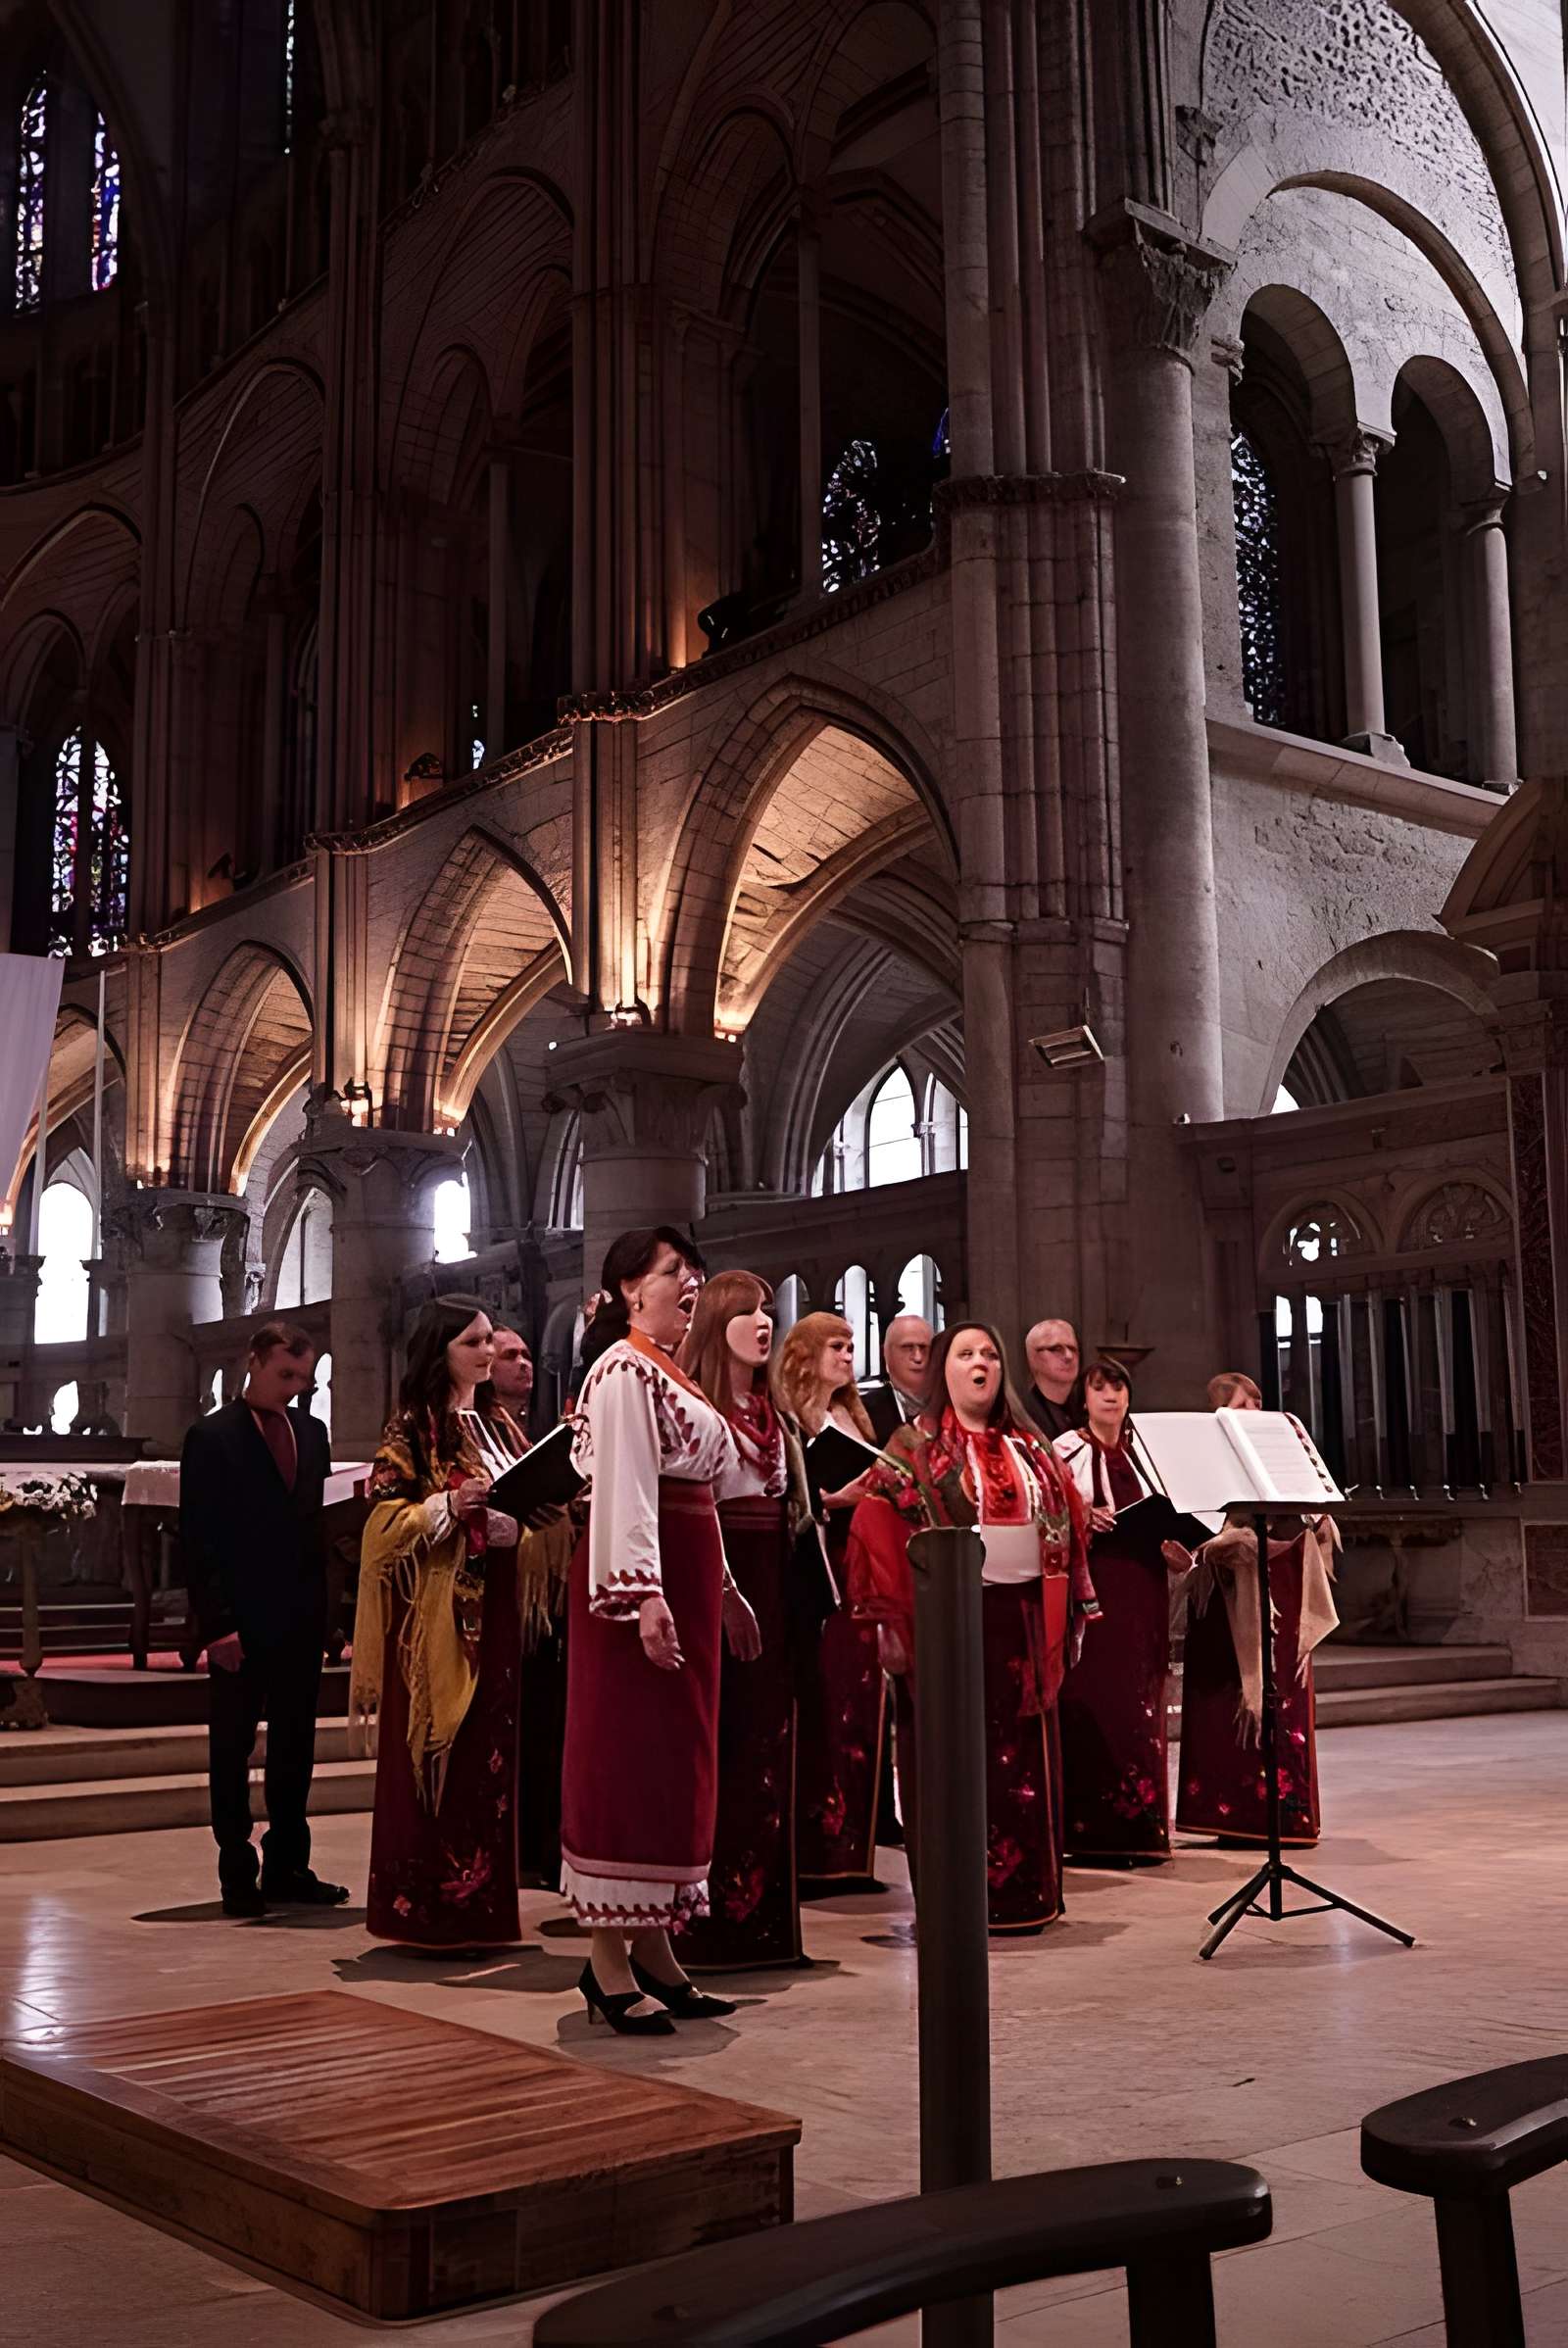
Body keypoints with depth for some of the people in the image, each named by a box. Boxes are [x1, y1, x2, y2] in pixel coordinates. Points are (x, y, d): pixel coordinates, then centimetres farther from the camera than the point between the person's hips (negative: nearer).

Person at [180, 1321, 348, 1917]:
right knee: (232, 1747, 5)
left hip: (301, 1619, 6)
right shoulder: (212, 1436, -5)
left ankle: (287, 1867, 19)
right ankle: (238, 1873, 13)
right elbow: (197, 1539, -9)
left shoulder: (311, 1433, 12)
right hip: (241, 1623, -5)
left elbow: (316, 1521, 13)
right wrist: (217, 1623, -15)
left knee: (295, 1746, 10)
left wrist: (323, 1604, 2)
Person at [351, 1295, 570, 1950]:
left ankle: (480, 1908, 15)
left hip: (494, 1603, 7)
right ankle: (426, 1909, 4)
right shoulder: (411, 1428, -4)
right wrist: (449, 1506, -22)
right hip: (437, 1607, -6)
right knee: (436, 1757, -4)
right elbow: (385, 1520, -9)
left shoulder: (497, 1426, 16)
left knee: (488, 1756, 7)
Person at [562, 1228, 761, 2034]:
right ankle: (608, 1957, -1)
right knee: (627, 1761, -6)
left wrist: (723, 1591, 23)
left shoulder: (668, 1373, 19)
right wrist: (643, 1593, -27)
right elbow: (624, 1487, -19)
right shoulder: (624, 1370, -10)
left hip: (688, 1578, 10)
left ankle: (653, 1943, 17)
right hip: (642, 1580, -10)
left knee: (676, 1762, 11)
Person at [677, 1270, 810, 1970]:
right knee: (716, 1753, -4)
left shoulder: (771, 1413, 17)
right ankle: (711, 1919, 3)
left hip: (770, 1594, 7)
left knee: (767, 1747, 9)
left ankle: (765, 1913, 16)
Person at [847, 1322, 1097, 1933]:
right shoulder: (915, 1447, 1)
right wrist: (895, 1620, -14)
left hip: (1024, 1619, 4)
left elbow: (1068, 1522, 15)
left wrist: (1072, 1611, 9)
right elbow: (879, 1531, -7)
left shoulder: (1030, 1447, 14)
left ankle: (1025, 1892, 14)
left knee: (1024, 1757, 6)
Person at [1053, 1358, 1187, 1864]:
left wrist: (1177, 1552, 1)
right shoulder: (1067, 1452, 0)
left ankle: (1141, 1829, 10)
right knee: (1094, 1703, -8)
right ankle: (1094, 1831, -2)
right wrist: (1081, 1522, -21)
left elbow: (1165, 1520, 19)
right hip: (1091, 1590, -5)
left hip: (1143, 1596, 5)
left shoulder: (1145, 1452, 15)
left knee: (1141, 1705, 4)